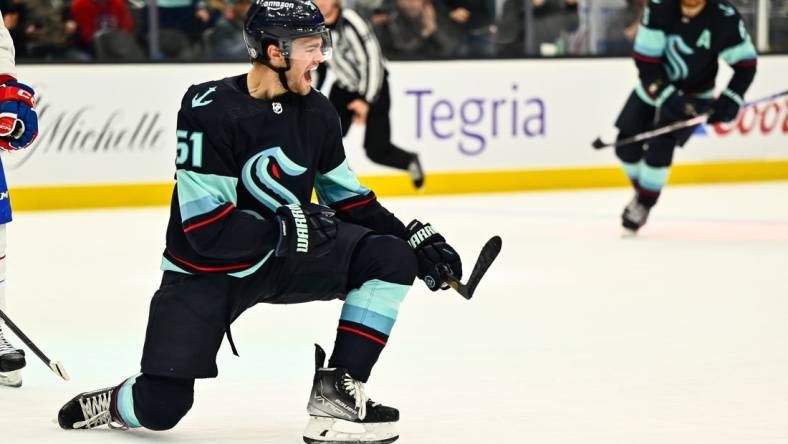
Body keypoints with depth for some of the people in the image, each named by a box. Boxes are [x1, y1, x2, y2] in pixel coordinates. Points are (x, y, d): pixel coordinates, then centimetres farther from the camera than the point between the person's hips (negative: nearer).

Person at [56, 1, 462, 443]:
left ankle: (337, 391, -13)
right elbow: (207, 228, -26)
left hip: (288, 258, 5)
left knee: (391, 257, -17)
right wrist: (288, 227, -29)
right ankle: (119, 403, 26)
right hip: (207, 273, -5)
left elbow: (348, 199, 11)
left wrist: (413, 238, -1)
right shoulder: (211, 110, -22)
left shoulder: (316, 111, -1)